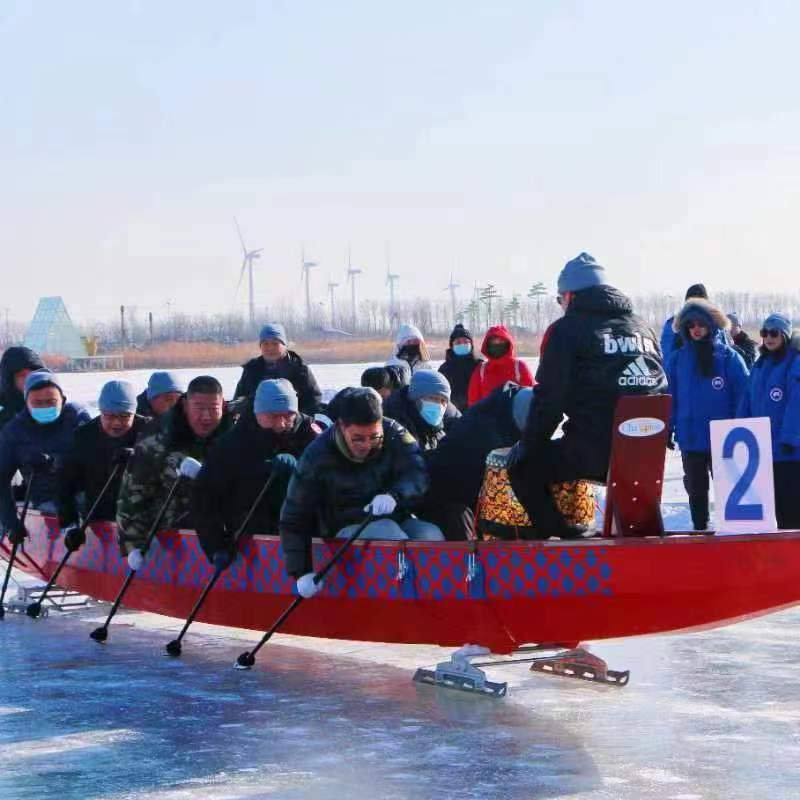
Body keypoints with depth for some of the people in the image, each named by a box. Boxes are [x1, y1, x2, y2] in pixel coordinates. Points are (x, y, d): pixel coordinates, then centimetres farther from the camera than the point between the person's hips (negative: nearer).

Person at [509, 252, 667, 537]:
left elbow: (550, 397, -3)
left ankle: (561, 537, 0)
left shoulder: (568, 329, 2)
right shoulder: (643, 328, 19)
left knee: (522, 465, 11)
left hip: (593, 450, -6)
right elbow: (662, 389, 22)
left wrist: (528, 444, 7)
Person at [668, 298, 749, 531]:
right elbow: (670, 397, 7)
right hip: (690, 439, 3)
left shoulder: (728, 357, -3)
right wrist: (667, 429, 1)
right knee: (696, 490, 11)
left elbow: (743, 397, -3)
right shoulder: (678, 359, 5)